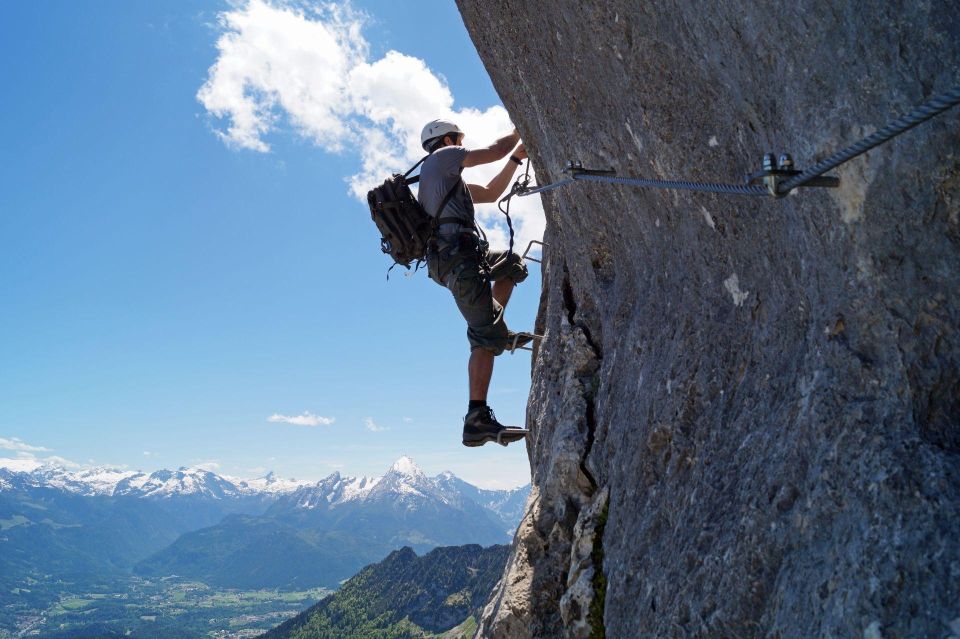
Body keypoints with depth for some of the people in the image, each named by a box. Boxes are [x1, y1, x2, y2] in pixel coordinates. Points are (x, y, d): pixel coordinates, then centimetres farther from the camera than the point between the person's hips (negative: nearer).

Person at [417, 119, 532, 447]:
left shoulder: (446, 180, 34)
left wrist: (517, 156, 33)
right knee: (485, 337, -16)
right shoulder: (442, 156, 8)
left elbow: (491, 193, 35)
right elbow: (494, 152, 5)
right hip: (458, 255, -9)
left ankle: (498, 330, 17)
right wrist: (518, 133, 25)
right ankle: (477, 420, -22)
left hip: (446, 259, 9)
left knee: (511, 263, 29)